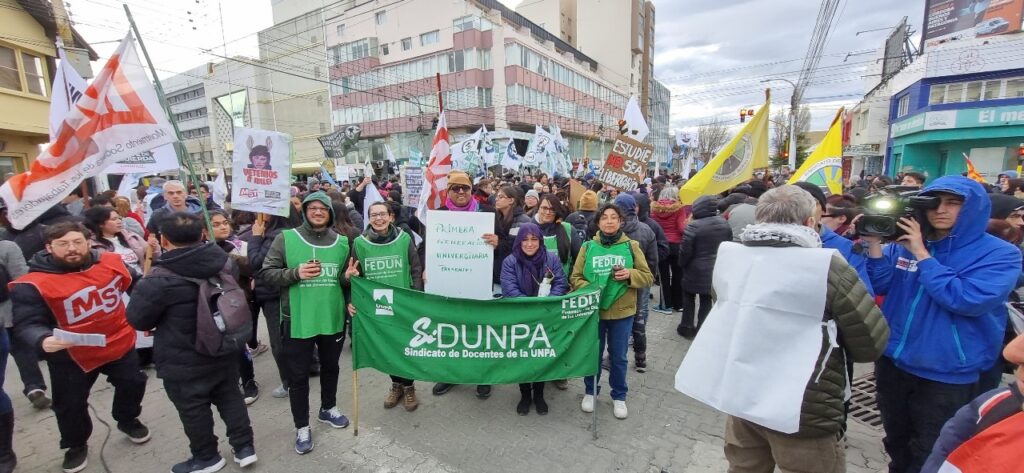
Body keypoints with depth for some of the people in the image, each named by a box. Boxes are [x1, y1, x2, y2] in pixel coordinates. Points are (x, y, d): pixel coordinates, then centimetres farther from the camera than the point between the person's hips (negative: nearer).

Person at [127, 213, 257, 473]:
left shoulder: (160, 280, -24)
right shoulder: (225, 262, -7)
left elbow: (137, 319, -9)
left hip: (184, 362, -5)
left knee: (193, 408, 14)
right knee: (230, 396, 19)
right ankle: (244, 446, 28)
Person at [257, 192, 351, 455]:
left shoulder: (341, 242, 3)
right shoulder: (286, 238, -7)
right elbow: (266, 273, -8)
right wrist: (295, 273, -22)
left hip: (332, 318, 3)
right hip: (298, 320, -3)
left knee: (330, 367, 21)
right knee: (298, 375, 9)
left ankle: (328, 408, 45)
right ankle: (302, 427, 28)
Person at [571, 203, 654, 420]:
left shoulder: (631, 246, -1)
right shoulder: (588, 247, -2)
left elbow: (648, 277, 0)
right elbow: (575, 277, 0)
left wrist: (630, 275, -19)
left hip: (622, 311, 0)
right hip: (594, 310, 0)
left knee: (618, 356, 12)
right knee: (593, 353, 14)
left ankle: (619, 396, 33)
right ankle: (590, 392, 35)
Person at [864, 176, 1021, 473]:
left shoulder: (1000, 254, -11)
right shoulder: (905, 243, 0)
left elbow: (967, 300, -24)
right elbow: (881, 287, -5)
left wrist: (921, 255, -23)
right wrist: (875, 245, -18)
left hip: (947, 375, -3)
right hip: (893, 361, 4)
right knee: (896, 440, 24)